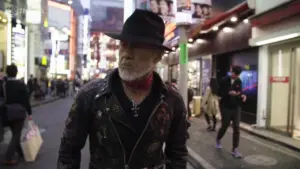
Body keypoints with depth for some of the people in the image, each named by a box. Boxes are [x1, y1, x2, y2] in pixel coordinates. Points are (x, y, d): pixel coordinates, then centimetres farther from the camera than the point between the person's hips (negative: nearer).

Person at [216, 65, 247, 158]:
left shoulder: (239, 81, 2)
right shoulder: (224, 80, -9)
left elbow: (239, 92, 8)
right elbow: (219, 93, -11)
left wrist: (242, 96, -14)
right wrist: (229, 93, -25)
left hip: (236, 107, 3)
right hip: (226, 107, -3)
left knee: (236, 128, -2)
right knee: (225, 126, 10)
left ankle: (234, 149, 6)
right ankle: (218, 140, 41)